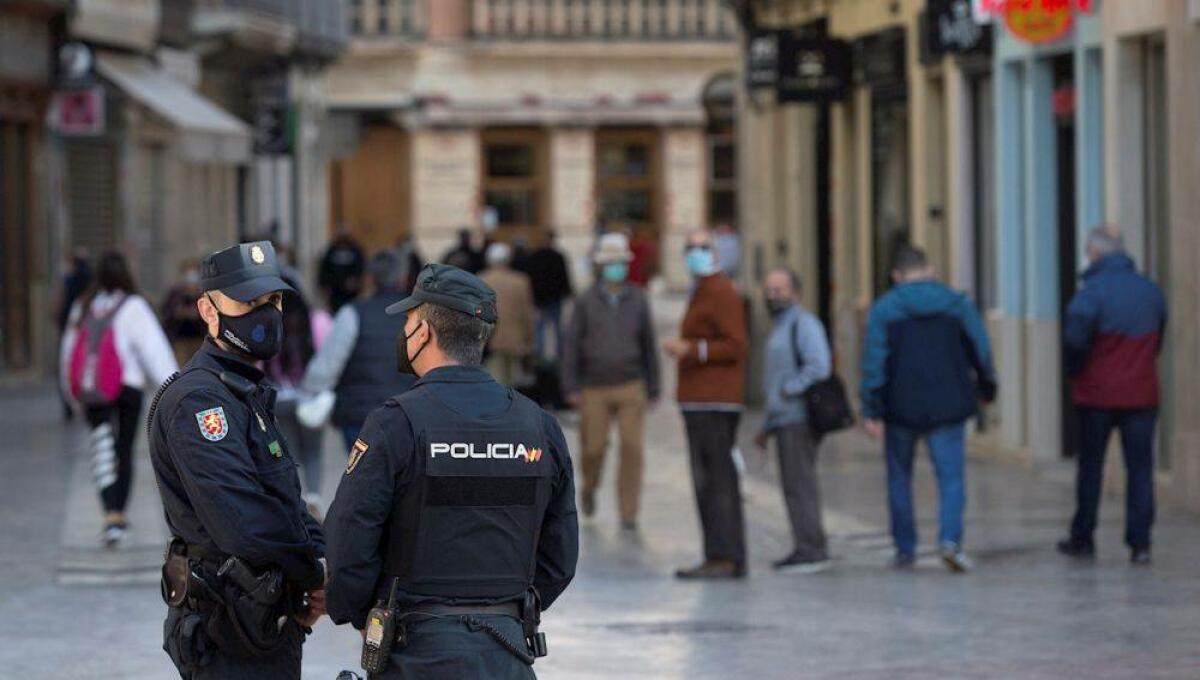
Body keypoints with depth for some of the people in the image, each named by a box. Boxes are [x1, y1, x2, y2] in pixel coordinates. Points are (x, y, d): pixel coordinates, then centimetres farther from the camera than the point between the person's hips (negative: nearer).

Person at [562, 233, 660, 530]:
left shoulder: (638, 301, 4)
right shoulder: (586, 302, 1)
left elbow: (648, 346, 9)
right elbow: (572, 345, 0)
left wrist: (653, 389, 10)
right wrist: (571, 387, -8)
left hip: (630, 388, 0)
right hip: (595, 390, 0)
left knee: (632, 449, -10)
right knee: (594, 449, 1)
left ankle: (628, 513, -4)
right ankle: (590, 487, 34)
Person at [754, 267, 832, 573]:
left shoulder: (804, 324, -8)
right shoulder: (780, 328, 22)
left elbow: (819, 366, -22)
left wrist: (789, 391, -14)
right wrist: (767, 427, 23)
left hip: (798, 418, -10)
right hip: (784, 421, 10)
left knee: (799, 484, -11)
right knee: (794, 486, 9)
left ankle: (811, 551, -12)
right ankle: (805, 550, 11)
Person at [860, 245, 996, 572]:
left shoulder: (884, 309, -3)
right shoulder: (957, 303, 3)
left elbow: (874, 361, -8)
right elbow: (980, 349, 6)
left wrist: (871, 410, -7)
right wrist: (986, 388, 21)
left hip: (901, 407, -1)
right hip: (948, 405, 1)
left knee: (899, 477, 13)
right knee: (951, 475, 1)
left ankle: (905, 549, 16)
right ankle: (950, 538, -21)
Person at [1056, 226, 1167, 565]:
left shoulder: (1093, 291, -13)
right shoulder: (1151, 291, 4)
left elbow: (1074, 337, -22)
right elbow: (1158, 340, 13)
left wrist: (1075, 370, -4)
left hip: (1097, 394, -3)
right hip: (1142, 394, 3)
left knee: (1090, 467, 9)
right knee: (1140, 467, 4)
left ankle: (1082, 539, 16)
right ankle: (1140, 543, -2)